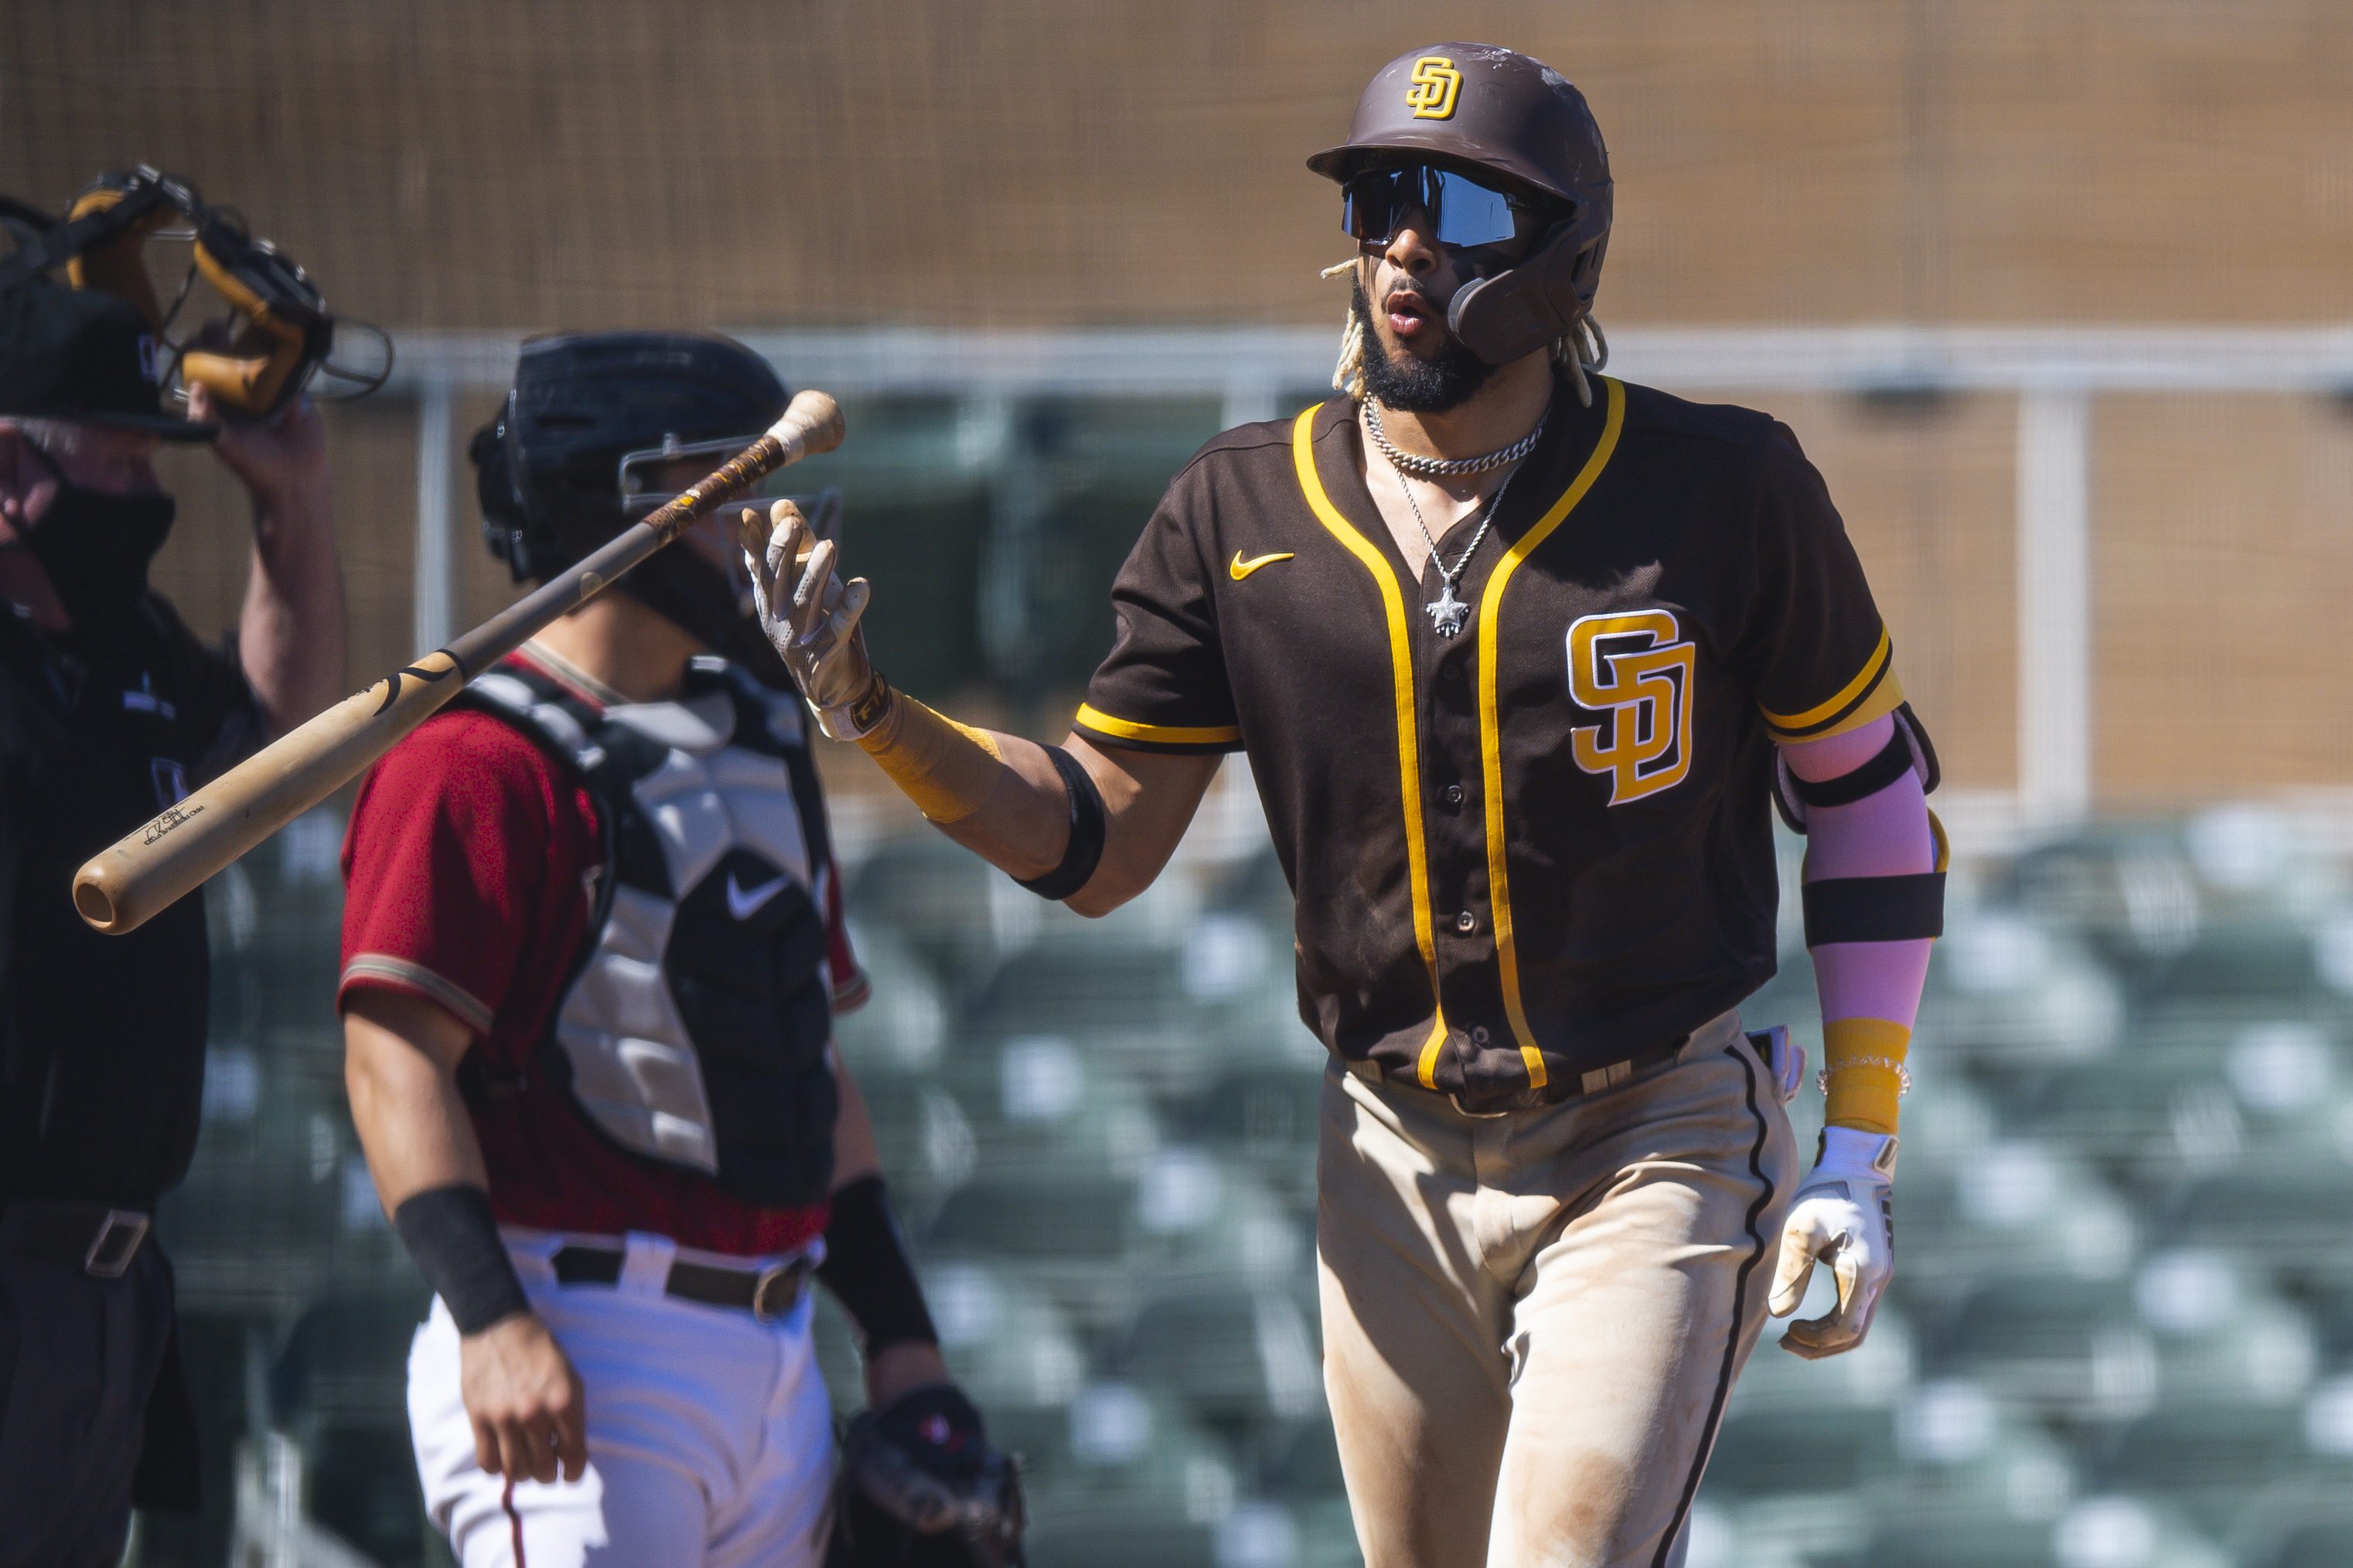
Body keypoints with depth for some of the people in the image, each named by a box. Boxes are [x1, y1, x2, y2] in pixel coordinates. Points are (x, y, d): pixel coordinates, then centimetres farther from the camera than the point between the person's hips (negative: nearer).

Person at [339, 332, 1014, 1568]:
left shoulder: (761, 747, 20)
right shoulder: (480, 765, -9)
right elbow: (396, 1057, -17)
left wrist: (899, 1338, 20)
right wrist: (489, 1319, -27)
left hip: (771, 1361, 9)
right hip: (579, 1356, -9)